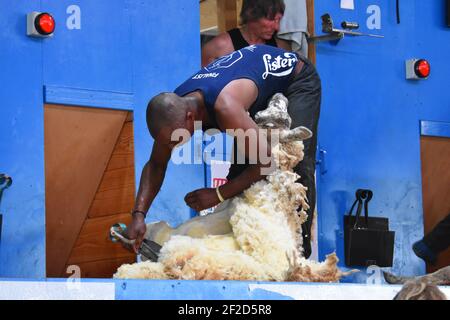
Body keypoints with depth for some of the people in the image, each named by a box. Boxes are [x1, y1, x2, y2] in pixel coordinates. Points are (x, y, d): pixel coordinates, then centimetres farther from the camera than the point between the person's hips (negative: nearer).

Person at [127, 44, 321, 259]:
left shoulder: (225, 108, -45)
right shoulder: (173, 109, -21)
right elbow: (156, 164, -10)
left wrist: (218, 194, -32)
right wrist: (138, 214, -25)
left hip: (297, 77, -7)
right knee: (241, 161, -1)